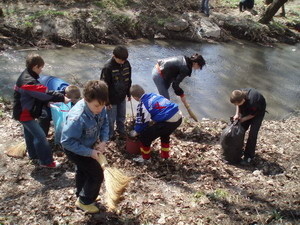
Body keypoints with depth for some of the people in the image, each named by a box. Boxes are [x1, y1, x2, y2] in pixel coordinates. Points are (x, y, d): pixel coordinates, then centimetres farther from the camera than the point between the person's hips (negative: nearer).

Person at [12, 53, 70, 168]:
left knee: (30, 133, 24)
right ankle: (46, 161, 2)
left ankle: (34, 154, 42)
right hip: (24, 114, -11)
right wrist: (62, 98, -28)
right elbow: (45, 93, -32)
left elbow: (40, 92, 8)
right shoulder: (29, 82, -30)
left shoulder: (26, 76, 4)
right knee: (40, 136, -6)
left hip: (24, 112, 11)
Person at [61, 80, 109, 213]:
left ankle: (80, 194, 57)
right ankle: (84, 201, 24)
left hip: (88, 146, 8)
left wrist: (103, 141, -18)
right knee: (97, 175, -1)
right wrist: (89, 152, -31)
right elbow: (67, 141, -35)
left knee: (83, 170, 30)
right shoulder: (77, 118, -42)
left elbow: (104, 123, -3)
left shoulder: (99, 107, -23)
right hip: (75, 150, -7)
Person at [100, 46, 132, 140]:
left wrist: (128, 94, 14)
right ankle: (110, 135, 30)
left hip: (122, 97, 5)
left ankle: (121, 130, 43)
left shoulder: (126, 63, -7)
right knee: (111, 119, 10)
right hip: (112, 98, -5)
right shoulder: (108, 67, -25)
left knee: (122, 116, 21)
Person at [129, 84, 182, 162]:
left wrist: (136, 132, 23)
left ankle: (146, 158, 24)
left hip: (169, 121, -8)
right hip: (179, 116, 9)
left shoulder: (142, 105, -6)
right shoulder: (153, 95, 17)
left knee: (144, 136, 6)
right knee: (164, 134, 37)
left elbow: (142, 122, 3)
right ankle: (165, 155, 50)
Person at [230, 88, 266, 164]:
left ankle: (249, 156, 1)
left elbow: (253, 114, -24)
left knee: (252, 134, -10)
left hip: (258, 112, -6)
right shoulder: (241, 94, -28)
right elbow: (239, 105, -4)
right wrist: (237, 114, -15)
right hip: (247, 110, 6)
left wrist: (243, 119, -20)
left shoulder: (252, 102, -45)